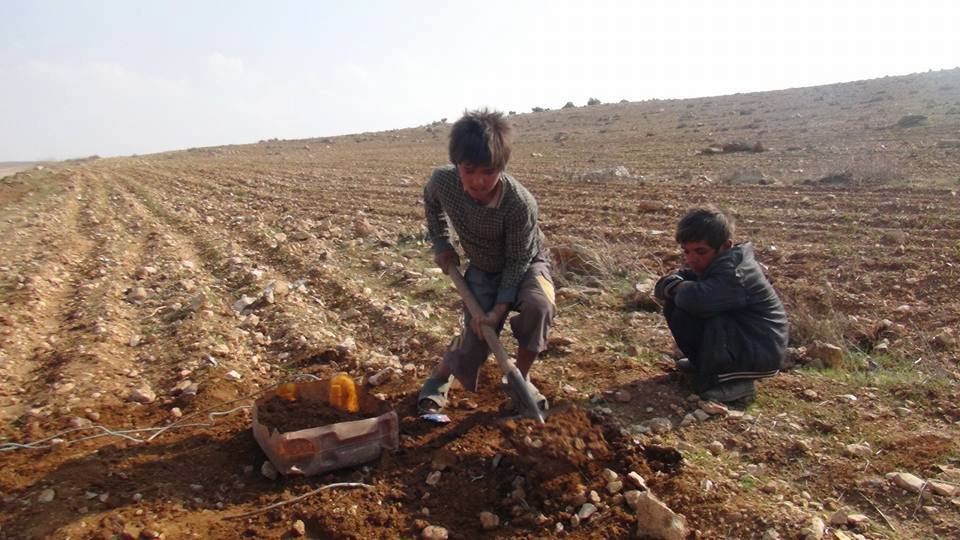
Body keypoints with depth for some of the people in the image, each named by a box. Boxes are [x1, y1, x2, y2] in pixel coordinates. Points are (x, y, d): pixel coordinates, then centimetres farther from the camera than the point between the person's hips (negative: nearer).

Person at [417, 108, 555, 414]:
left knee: (538, 305, -34)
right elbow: (431, 202, 2)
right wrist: (441, 243, -1)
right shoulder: (443, 181, -25)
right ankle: (442, 373, 28)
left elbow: (518, 260, -24)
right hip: (483, 269, 2)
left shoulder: (520, 203, -35)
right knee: (474, 341, -7)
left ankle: (520, 378, -8)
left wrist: (500, 307, -30)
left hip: (526, 263, -2)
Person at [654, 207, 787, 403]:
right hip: (738, 336, 9)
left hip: (760, 355, -9)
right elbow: (663, 287, 3)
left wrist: (681, 289, -19)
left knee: (682, 312, -24)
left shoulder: (735, 274, -25)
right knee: (674, 305, 2)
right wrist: (677, 286, -21)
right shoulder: (710, 263, 5)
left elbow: (696, 299, -43)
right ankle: (705, 362, 14)